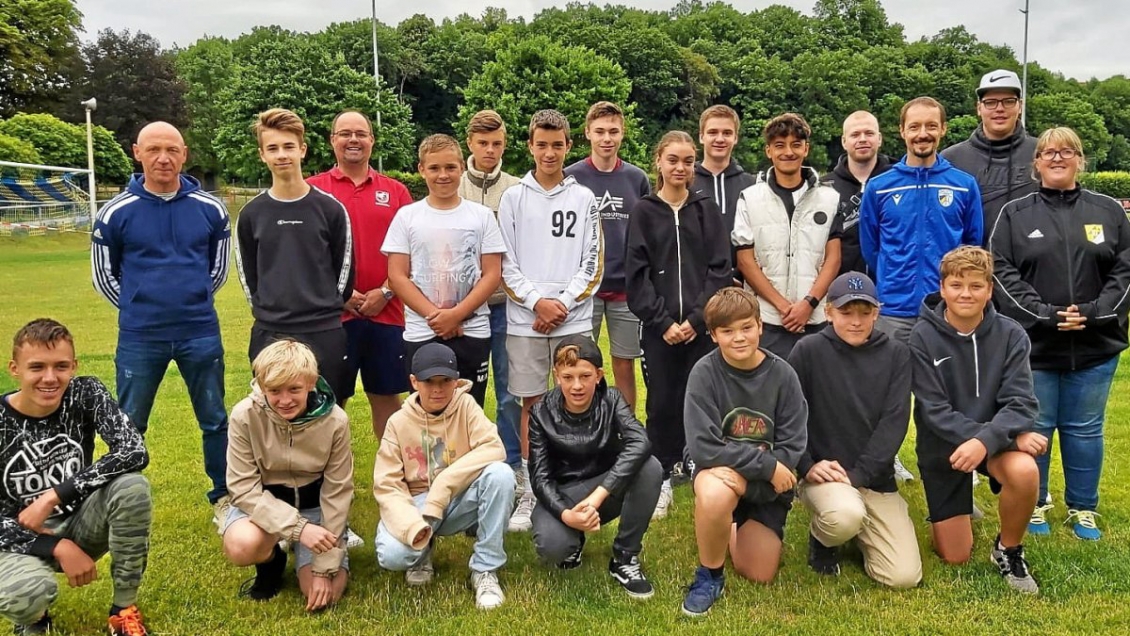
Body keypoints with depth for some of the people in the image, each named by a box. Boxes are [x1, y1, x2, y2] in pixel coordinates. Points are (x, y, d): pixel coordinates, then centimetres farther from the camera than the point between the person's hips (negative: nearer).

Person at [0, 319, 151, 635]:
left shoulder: (85, 394, -13)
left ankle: (124, 610, -11)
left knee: (132, 485, -29)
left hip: (79, 523, 2)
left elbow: (134, 452, -27)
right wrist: (58, 548, -24)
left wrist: (53, 496, -29)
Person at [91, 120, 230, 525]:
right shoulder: (116, 212, -3)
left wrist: (194, 303, 8)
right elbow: (103, 274, 8)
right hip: (139, 338, 0)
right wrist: (137, 308, 6)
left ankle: (223, 498, 26)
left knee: (214, 421, 11)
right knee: (128, 426, 10)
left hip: (201, 334, 1)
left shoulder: (210, 209, 0)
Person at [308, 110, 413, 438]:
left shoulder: (395, 191, 8)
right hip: (332, 314, -1)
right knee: (331, 400, 7)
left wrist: (385, 292, -7)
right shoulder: (314, 189, 3)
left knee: (386, 396, 10)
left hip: (386, 313, 2)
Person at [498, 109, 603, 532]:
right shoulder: (513, 198, 7)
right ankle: (530, 491, 13)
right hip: (524, 318, 0)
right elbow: (505, 263, 3)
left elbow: (593, 261, 4)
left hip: (574, 317, 0)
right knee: (531, 403, 5)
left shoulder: (584, 199, 7)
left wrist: (563, 302, -7)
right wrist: (537, 301, -9)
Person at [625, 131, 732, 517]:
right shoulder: (644, 212, 4)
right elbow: (637, 275, -1)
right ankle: (662, 480, 15)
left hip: (702, 325, 1)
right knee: (662, 403, 4)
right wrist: (663, 321, -10)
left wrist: (697, 318, -9)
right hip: (658, 327, -1)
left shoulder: (707, 211, 7)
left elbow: (720, 269, 1)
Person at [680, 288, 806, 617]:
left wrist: (762, 474, -25)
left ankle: (742, 527, 35)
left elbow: (792, 447, -13)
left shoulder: (783, 374, -13)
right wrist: (767, 465, -24)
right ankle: (709, 575, -8)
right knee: (714, 495, -38)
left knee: (759, 576, 1)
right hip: (721, 471, -2)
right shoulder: (705, 372, -18)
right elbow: (703, 448, -23)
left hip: (770, 483, 3)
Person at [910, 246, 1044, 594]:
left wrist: (986, 440, -37)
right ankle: (957, 511, 40)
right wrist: (1012, 435, -29)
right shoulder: (923, 337, -15)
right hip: (942, 448, -1)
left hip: (995, 439, 1)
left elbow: (1020, 404, -17)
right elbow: (935, 411, -20)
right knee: (955, 558, 3)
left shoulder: (1011, 335, -10)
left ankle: (1008, 550, -5)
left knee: (1024, 471, -35)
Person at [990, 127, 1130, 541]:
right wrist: (1043, 315, -15)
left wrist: (1095, 313, -11)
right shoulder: (1015, 214, 3)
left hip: (1095, 346, 2)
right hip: (1034, 344, -1)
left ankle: (1083, 508, 27)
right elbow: (1002, 273, -6)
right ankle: (1033, 505, 24)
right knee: (1034, 429, 8)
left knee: (1085, 430, 12)